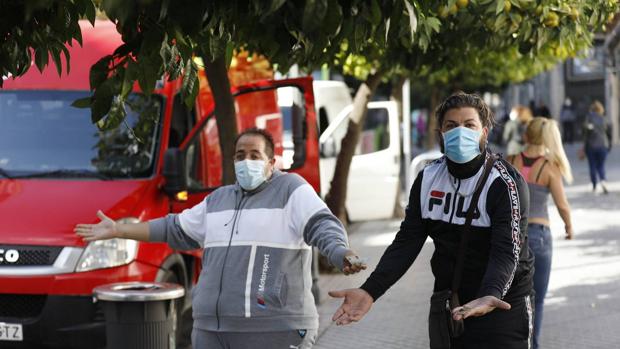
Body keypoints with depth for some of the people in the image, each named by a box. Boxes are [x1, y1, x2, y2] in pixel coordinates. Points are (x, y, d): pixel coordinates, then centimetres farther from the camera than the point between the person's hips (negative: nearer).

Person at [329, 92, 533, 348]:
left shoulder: (504, 183, -16)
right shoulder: (428, 178, 2)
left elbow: (506, 252, -26)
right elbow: (407, 241, -1)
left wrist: (490, 296, -47)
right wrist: (370, 291, -16)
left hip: (499, 307, -5)